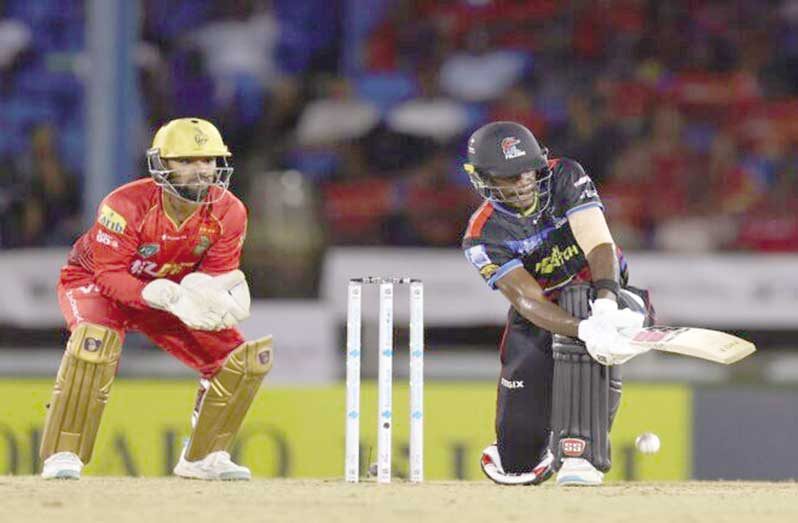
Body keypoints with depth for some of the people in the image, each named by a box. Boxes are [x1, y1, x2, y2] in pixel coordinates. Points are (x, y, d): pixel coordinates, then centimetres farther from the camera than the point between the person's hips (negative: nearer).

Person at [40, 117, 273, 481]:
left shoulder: (228, 212, -17)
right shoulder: (126, 205, -32)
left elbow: (218, 274, -11)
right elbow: (109, 275, -31)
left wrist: (203, 289, -38)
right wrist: (168, 297, -45)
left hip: (169, 292, 5)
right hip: (93, 283, -5)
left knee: (242, 357, -8)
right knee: (95, 341, -38)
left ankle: (202, 456, 10)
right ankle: (62, 455, -28)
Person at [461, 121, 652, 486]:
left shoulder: (565, 178, -14)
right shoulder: (483, 237, -16)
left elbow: (599, 245, -25)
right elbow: (528, 300, -28)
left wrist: (605, 305, -45)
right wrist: (585, 331, -47)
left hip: (605, 299, 0)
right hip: (539, 323, 0)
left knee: (579, 299, -40)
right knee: (518, 466, -10)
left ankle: (581, 454, -40)